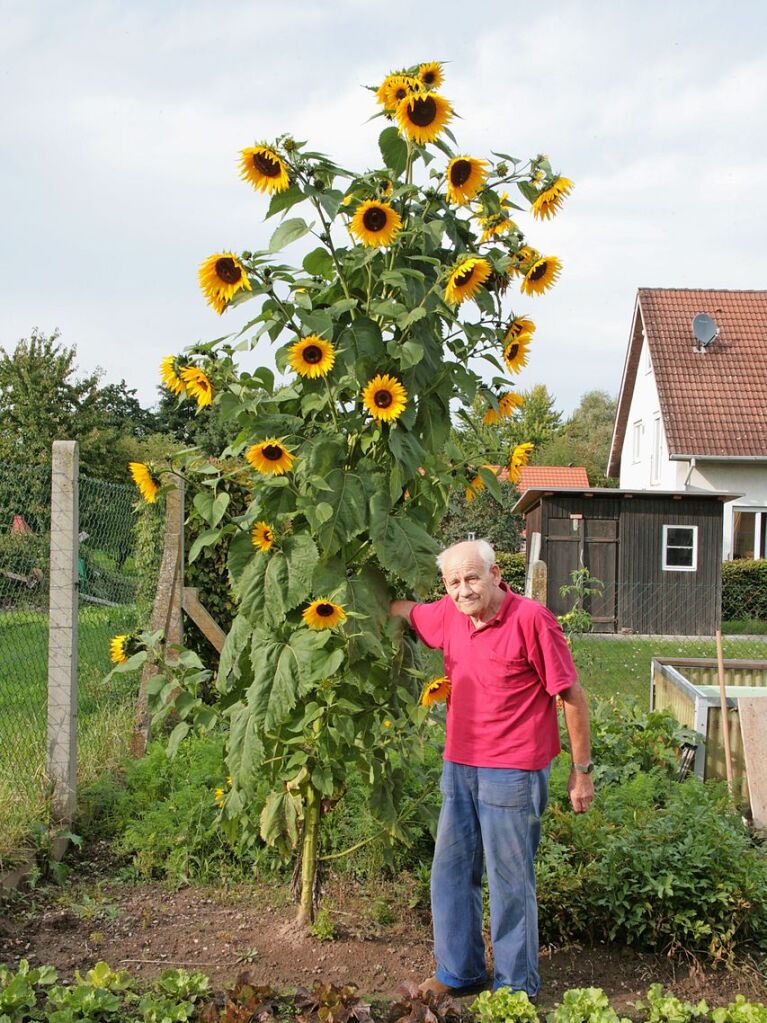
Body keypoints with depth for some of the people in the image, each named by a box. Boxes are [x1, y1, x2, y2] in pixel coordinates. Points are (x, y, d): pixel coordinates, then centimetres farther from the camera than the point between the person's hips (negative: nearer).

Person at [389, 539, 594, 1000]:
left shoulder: (531, 619, -15)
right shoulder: (448, 615, 2)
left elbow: (572, 695, -11)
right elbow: (405, 610, 26)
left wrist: (582, 769, -8)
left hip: (512, 771, -7)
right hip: (459, 765, 7)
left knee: (510, 880, 3)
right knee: (451, 870, 15)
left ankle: (517, 985, 19)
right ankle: (458, 971, 32)